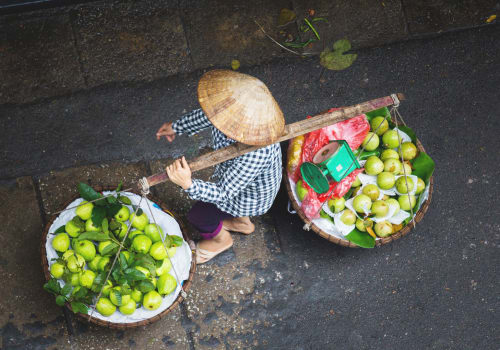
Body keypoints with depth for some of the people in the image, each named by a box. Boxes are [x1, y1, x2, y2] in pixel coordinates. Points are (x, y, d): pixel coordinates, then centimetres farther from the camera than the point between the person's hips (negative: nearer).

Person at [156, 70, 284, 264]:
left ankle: (220, 238, 51)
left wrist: (189, 185, -54)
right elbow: (207, 116, -5)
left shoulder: (255, 155, -50)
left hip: (250, 197, -6)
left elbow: (223, 193, -38)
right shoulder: (237, 108, -30)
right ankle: (241, 222, 64)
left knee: (197, 215, 16)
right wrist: (177, 127, 7)